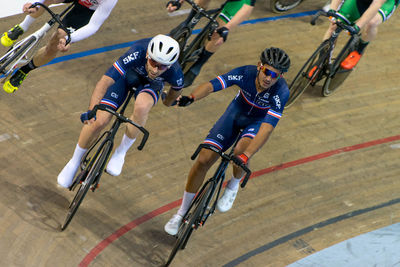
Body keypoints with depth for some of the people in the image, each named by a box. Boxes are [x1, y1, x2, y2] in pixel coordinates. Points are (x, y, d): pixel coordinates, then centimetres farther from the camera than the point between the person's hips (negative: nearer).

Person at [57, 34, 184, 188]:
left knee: (142, 107, -36)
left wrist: (168, 101, 15)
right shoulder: (138, 52, -42)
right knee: (99, 122, -11)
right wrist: (91, 111, -55)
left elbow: (176, 89, -7)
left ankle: (121, 152, -12)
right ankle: (74, 162, 16)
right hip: (127, 74, 0)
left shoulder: (175, 73, -35)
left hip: (151, 84, 0)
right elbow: (104, 82, -43)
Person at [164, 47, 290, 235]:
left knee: (241, 150, -35)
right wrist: (191, 97, -58)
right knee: (203, 160, -8)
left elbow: (267, 128, -44)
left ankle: (234, 186, 1)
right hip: (237, 112, 2)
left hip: (259, 120, -2)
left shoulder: (281, 92, -35)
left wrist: (245, 156, -55)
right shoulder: (245, 73, -29)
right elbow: (211, 85, -37)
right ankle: (182, 212, 11)